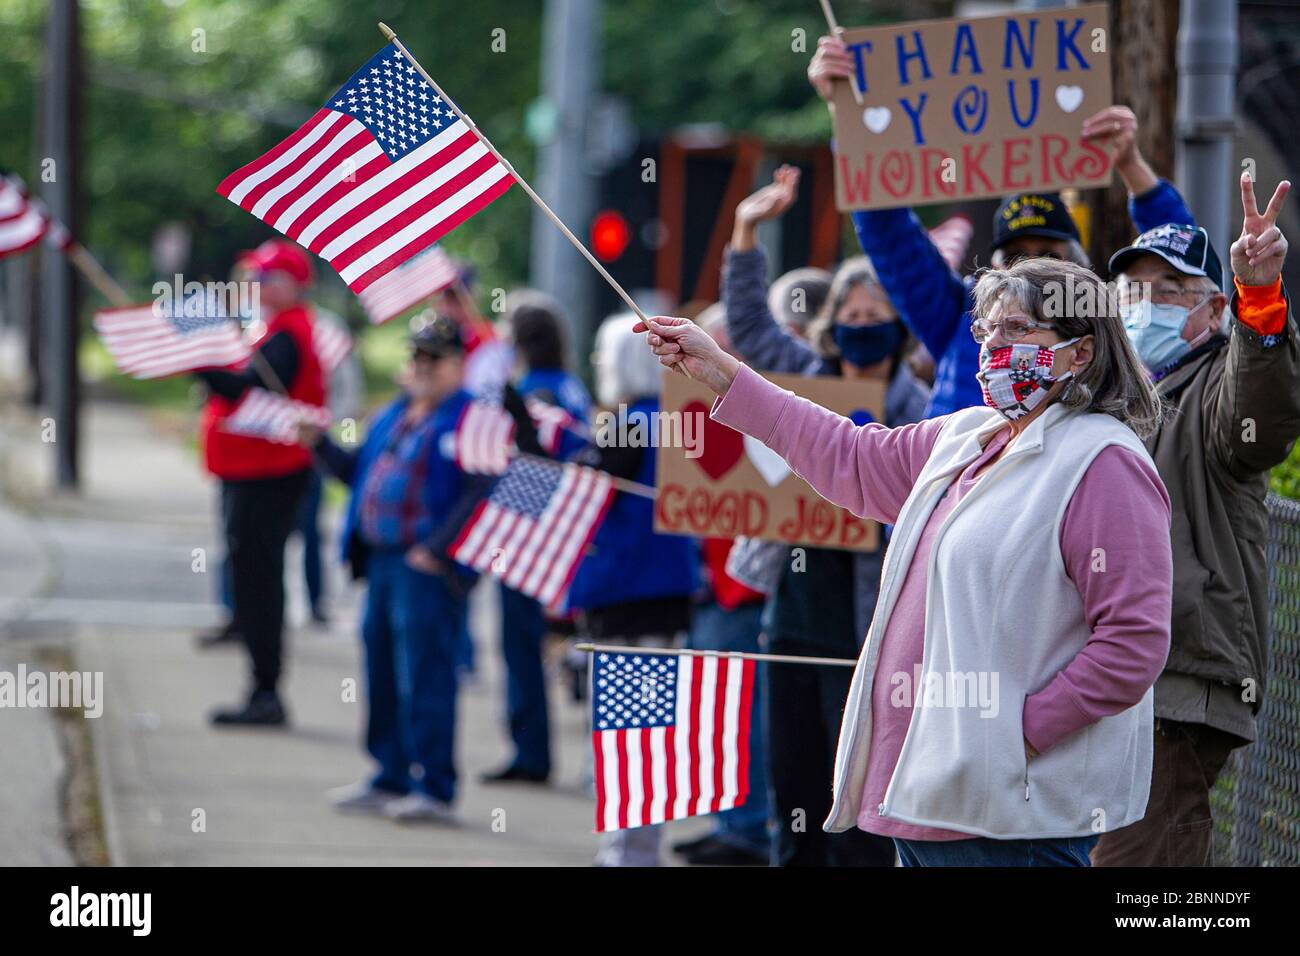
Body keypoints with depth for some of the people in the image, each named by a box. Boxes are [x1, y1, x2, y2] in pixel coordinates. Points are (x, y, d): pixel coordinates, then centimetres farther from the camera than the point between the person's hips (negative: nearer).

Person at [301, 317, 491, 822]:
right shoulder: (394, 416, 18)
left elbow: (480, 492, -19)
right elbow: (360, 472, 27)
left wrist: (437, 549, -22)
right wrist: (320, 444, 11)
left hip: (427, 567, -9)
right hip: (381, 559, 9)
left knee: (423, 678, -9)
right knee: (383, 673, 15)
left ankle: (434, 789, -6)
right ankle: (392, 779, 25)